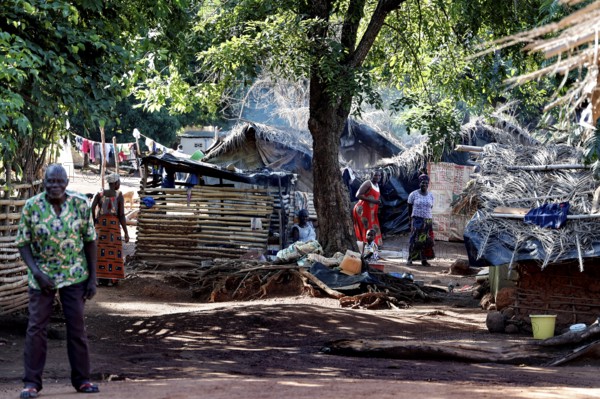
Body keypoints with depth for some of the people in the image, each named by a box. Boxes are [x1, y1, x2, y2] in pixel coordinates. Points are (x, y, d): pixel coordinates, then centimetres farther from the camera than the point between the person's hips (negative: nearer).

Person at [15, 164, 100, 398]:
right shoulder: (32, 206, -9)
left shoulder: (80, 204, -7)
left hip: (74, 275, 1)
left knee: (77, 326, 6)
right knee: (36, 327, -1)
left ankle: (82, 380, 16)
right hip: (42, 277, -1)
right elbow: (23, 243, -5)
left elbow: (90, 241, -1)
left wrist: (92, 277, -3)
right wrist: (37, 272, -18)